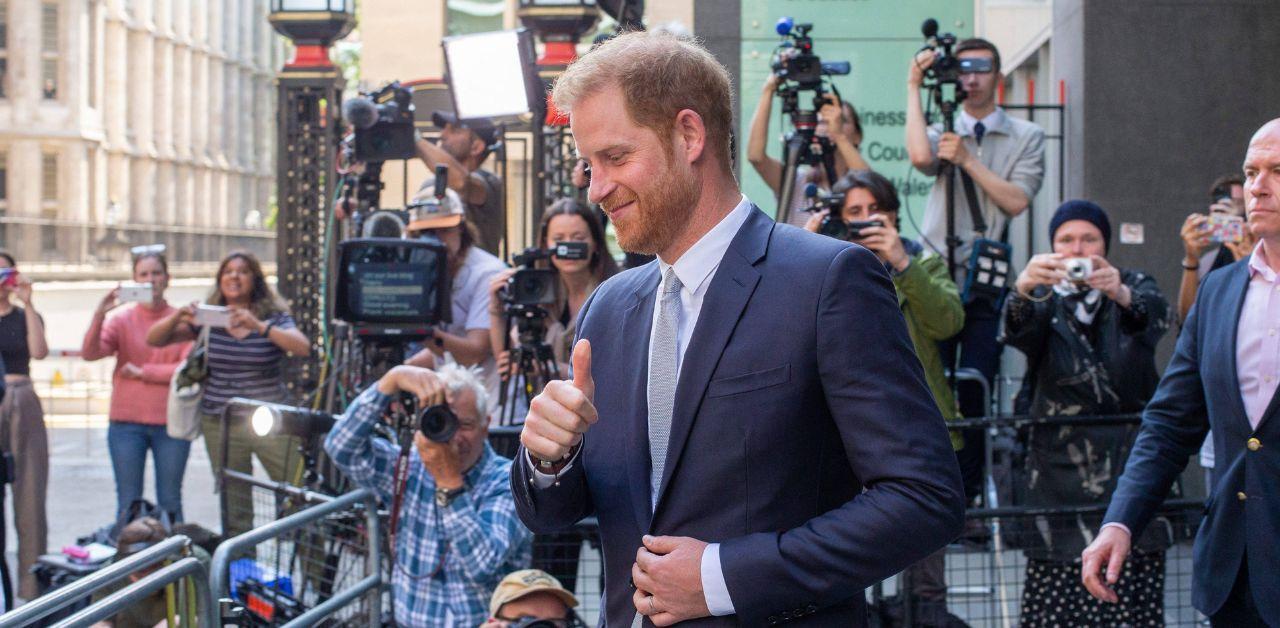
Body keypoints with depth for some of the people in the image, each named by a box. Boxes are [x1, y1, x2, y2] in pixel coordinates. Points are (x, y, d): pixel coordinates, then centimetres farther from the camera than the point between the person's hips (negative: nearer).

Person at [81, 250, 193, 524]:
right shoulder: (122, 318, 3)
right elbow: (90, 353, -10)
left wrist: (143, 372, -7)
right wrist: (99, 315, -24)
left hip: (171, 422, 0)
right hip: (127, 422, 0)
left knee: (170, 503, 5)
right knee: (128, 504, 3)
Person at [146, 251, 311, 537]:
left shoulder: (273, 316, 1)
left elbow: (303, 347, -17)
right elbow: (154, 339, 5)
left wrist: (258, 326, -29)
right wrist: (177, 317, -15)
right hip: (221, 424, 2)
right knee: (234, 513, 4)